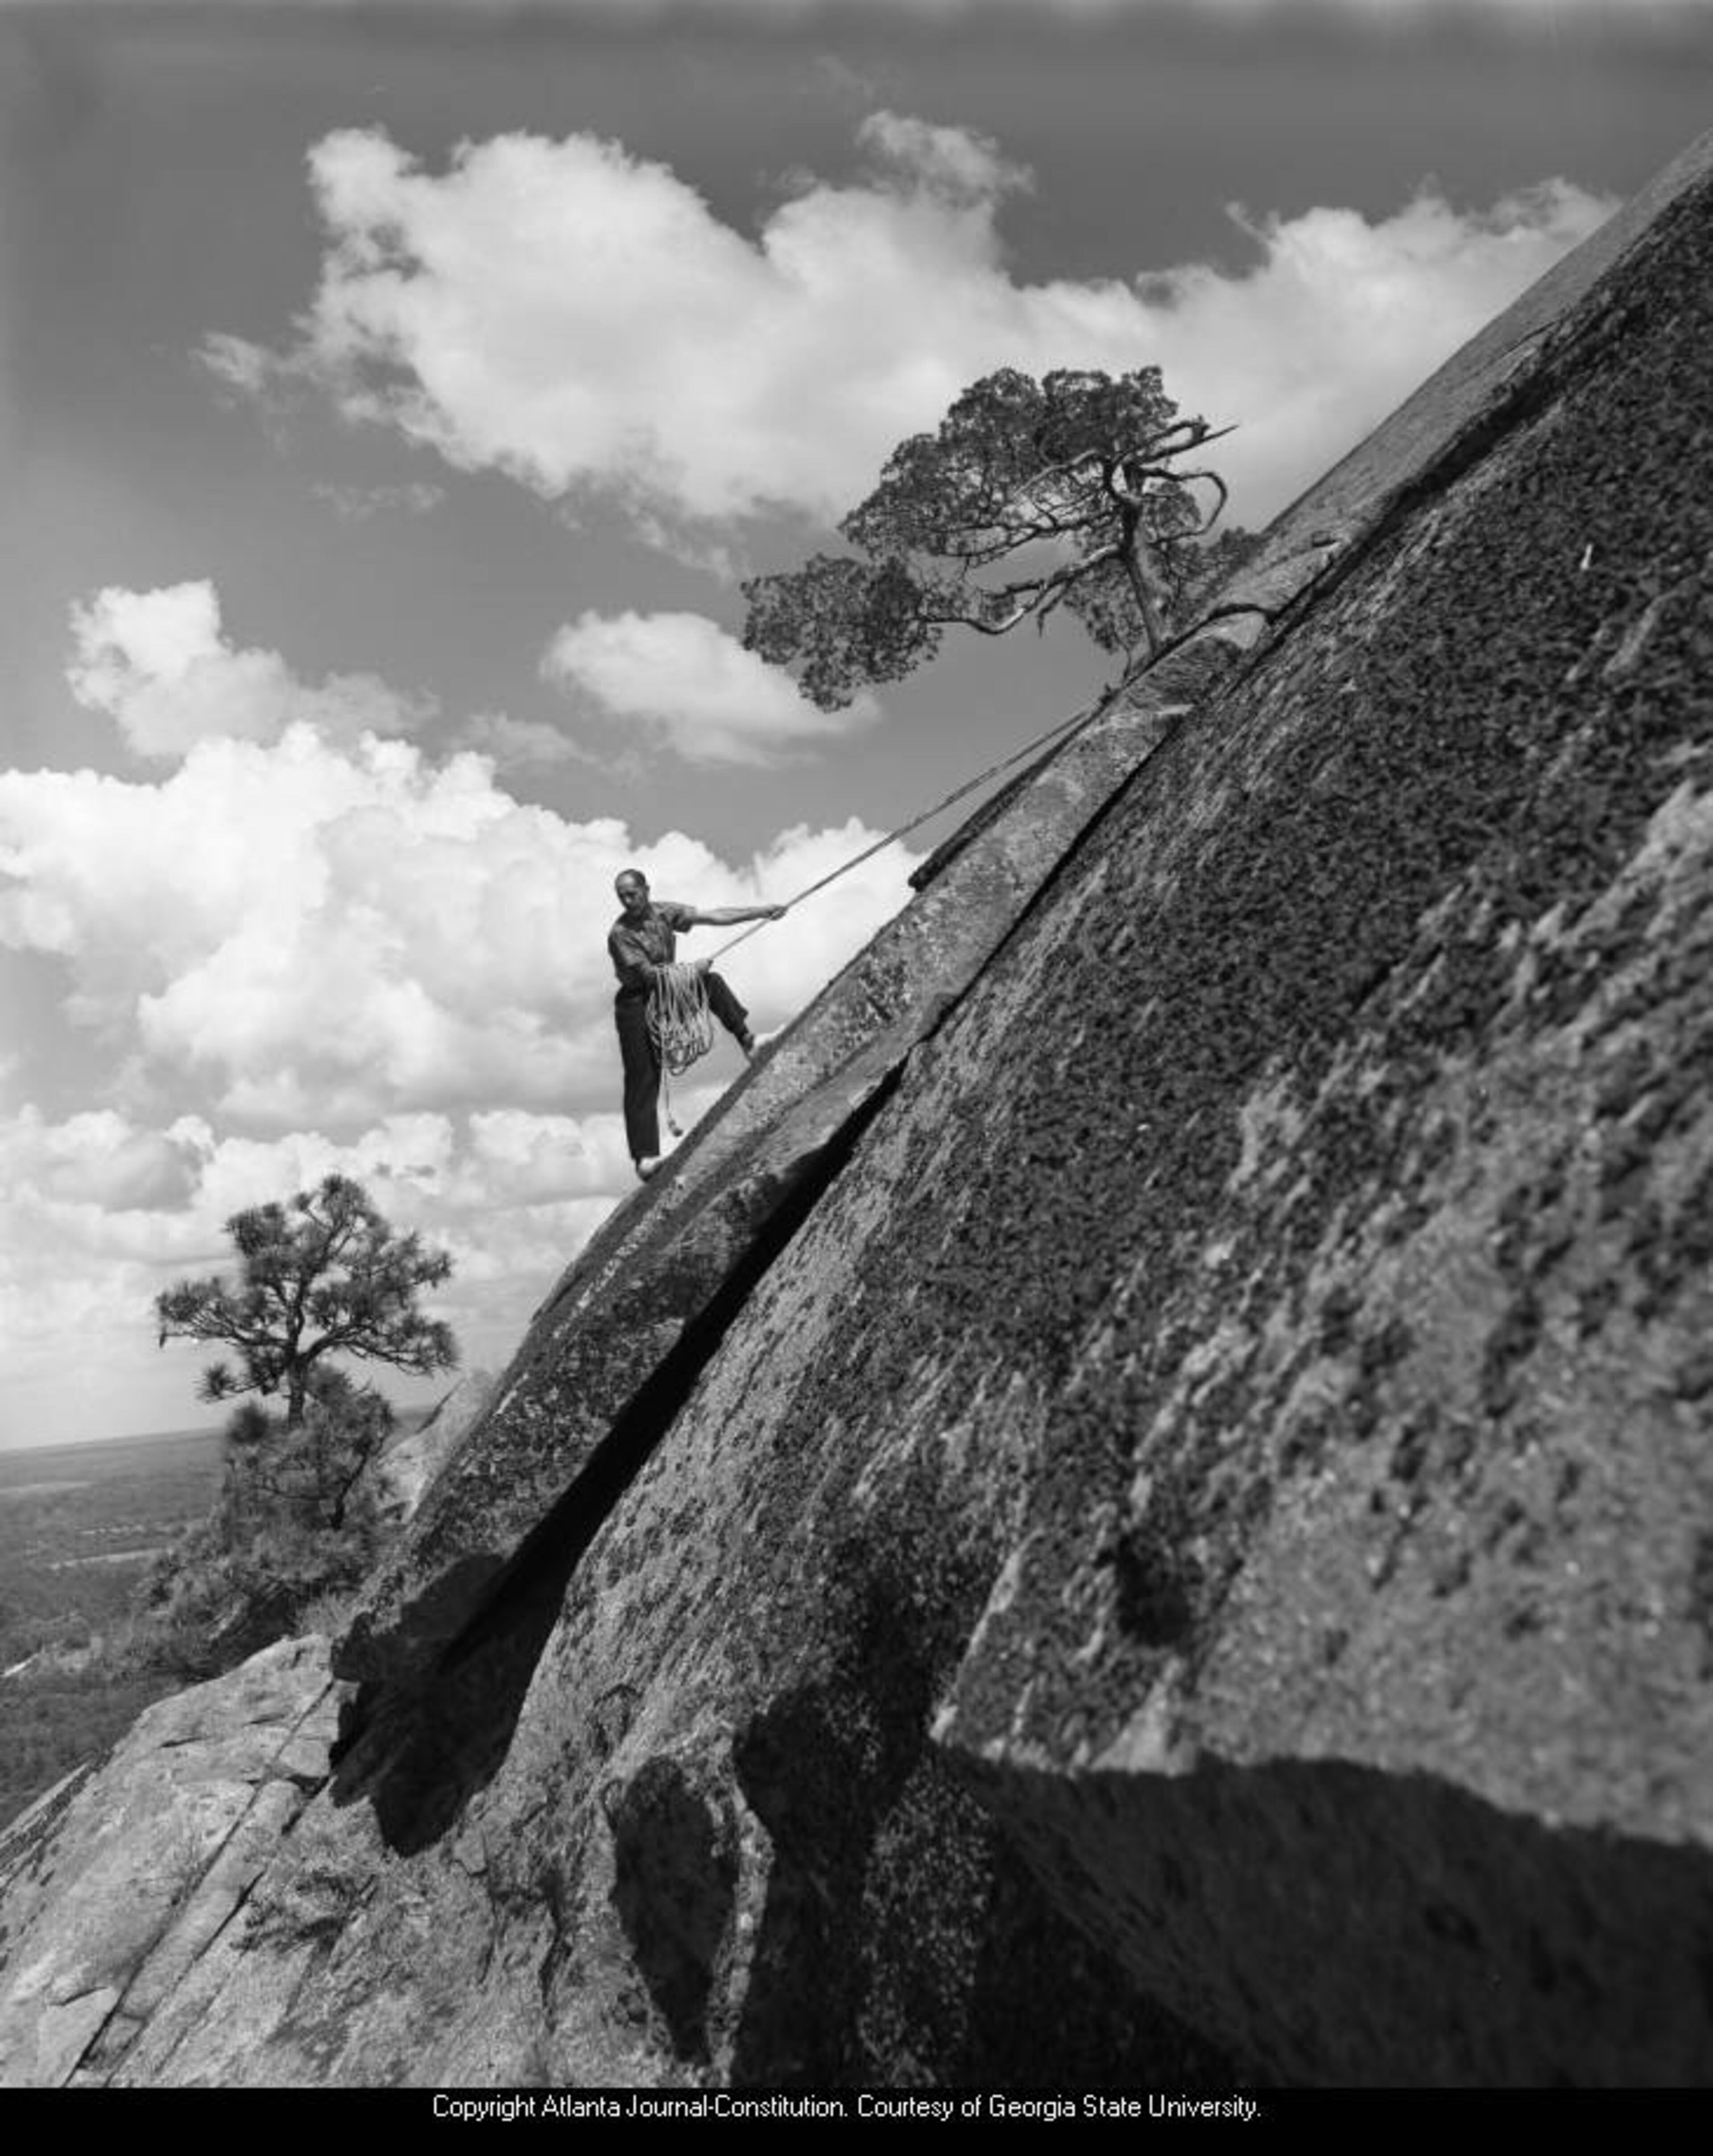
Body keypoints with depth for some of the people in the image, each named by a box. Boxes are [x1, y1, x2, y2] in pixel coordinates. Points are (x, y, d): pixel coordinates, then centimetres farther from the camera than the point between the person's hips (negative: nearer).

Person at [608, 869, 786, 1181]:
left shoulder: (664, 912, -3)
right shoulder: (620, 934, -19)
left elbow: (714, 917, -5)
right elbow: (649, 974, -22)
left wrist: (761, 912, -10)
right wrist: (690, 969, -17)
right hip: (636, 1005, -6)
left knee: (712, 983, -12)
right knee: (643, 1081, -10)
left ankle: (748, 1041, -1)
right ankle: (645, 1156, -12)